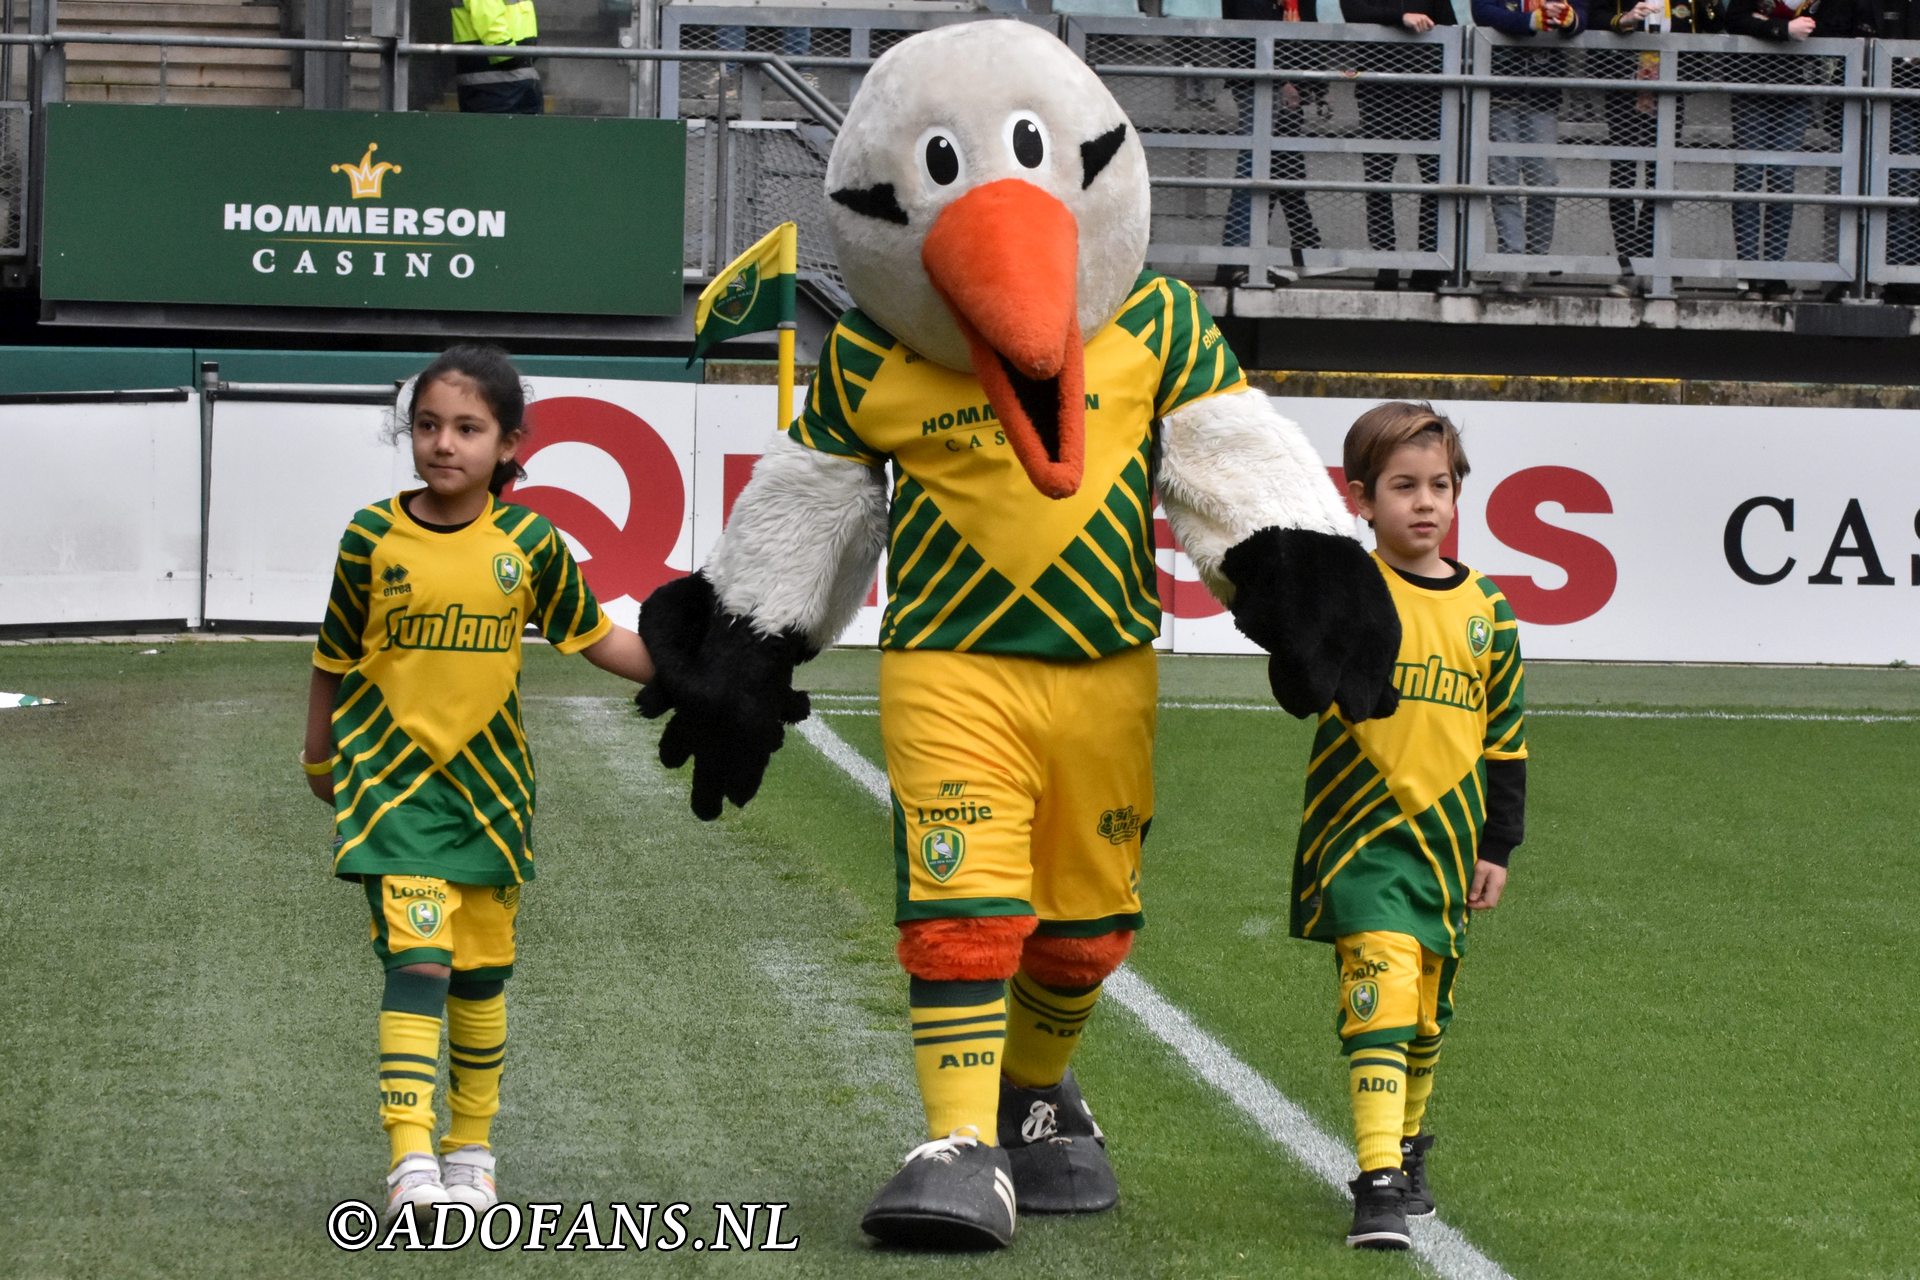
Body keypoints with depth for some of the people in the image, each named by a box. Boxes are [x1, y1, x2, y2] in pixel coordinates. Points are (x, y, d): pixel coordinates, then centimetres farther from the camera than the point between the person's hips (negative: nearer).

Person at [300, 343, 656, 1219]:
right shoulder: (373, 539, -6)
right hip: (393, 782, -3)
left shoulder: (528, 544, -3)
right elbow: (334, 661, 7)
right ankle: (410, 1163, -21)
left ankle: (471, 1154, 26)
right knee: (416, 961, -16)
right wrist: (320, 761, 16)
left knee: (481, 975, 11)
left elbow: (595, 637, 7)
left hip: (490, 781, 3)